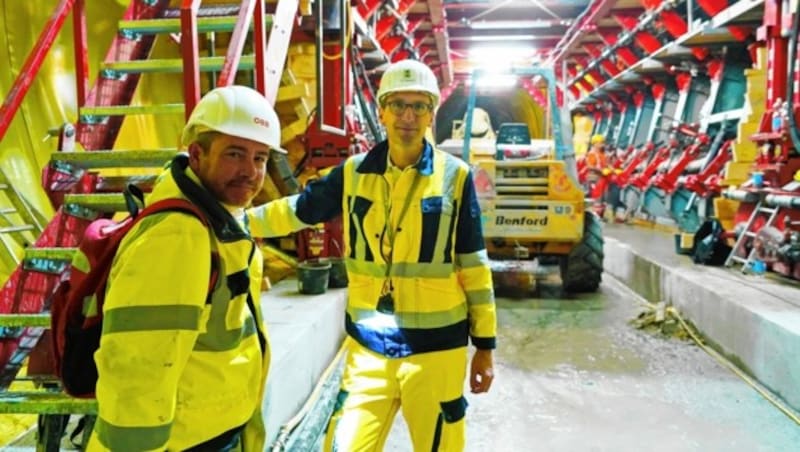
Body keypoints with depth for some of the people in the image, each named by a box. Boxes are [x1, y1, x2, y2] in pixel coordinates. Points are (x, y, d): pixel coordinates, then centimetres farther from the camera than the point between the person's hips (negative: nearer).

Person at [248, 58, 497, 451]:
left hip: (435, 347, -2)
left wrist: (484, 345, 0)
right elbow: (297, 211, 13)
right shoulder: (354, 172, 1)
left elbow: (474, 265, -2)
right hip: (367, 346, 2)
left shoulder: (455, 176, -5)